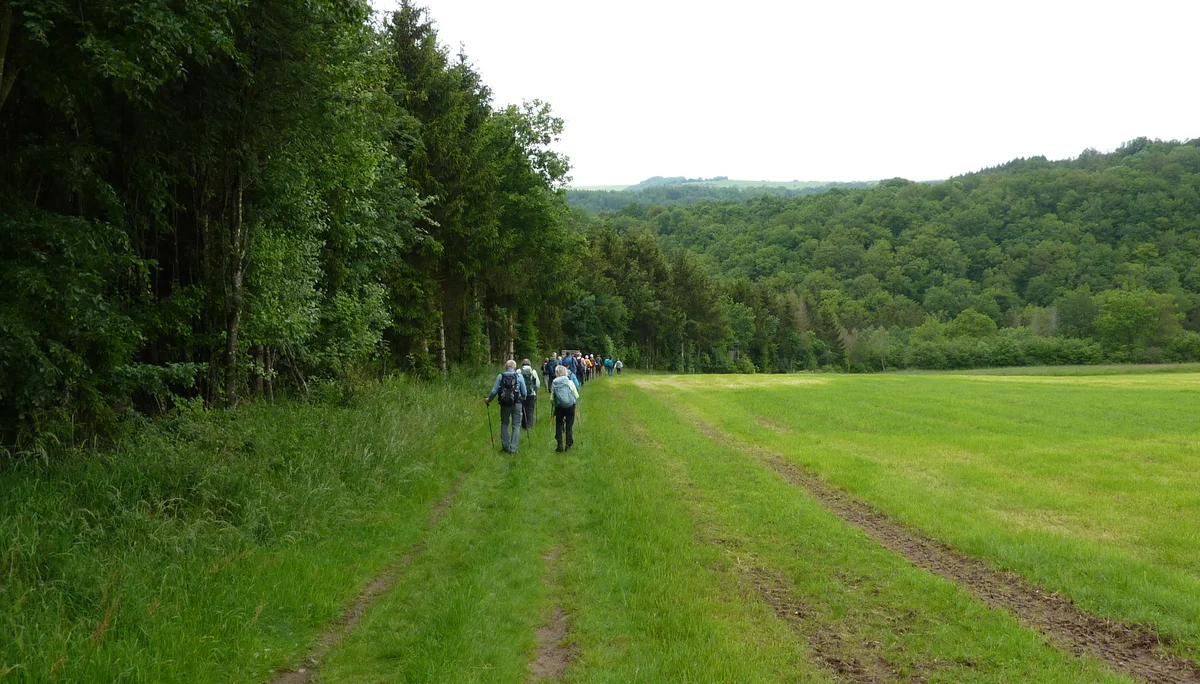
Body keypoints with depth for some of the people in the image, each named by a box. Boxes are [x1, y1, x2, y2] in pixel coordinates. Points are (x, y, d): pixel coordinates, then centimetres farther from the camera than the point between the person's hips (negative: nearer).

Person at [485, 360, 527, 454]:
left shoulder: (500, 377, -3)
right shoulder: (519, 376, -4)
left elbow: (494, 391, -3)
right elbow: (524, 392, -2)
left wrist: (488, 399, 15)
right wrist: (522, 398, 20)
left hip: (504, 404, 1)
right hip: (517, 404, -1)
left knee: (504, 424, 18)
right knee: (516, 425, 7)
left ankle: (505, 446, 18)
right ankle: (513, 447, 1)